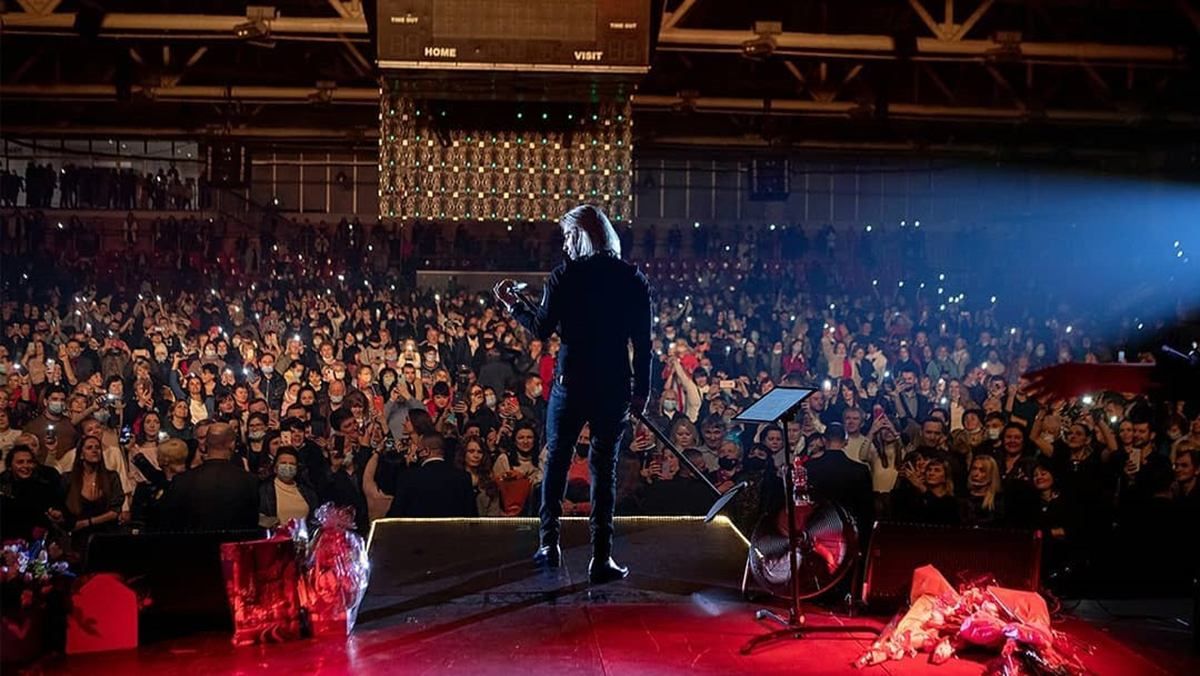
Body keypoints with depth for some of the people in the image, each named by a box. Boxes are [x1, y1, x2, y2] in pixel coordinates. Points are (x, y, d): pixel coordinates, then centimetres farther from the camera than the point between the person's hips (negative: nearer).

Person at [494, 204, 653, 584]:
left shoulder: (564, 277, -6)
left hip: (571, 382, -1)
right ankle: (601, 559, 5)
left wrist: (512, 304, 12)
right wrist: (641, 391, 7)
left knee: (556, 460, 15)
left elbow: (542, 330, -4)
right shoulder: (634, 280, 1)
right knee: (604, 467, 6)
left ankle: (549, 543, 19)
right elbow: (643, 343, 1)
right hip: (615, 386, 2)